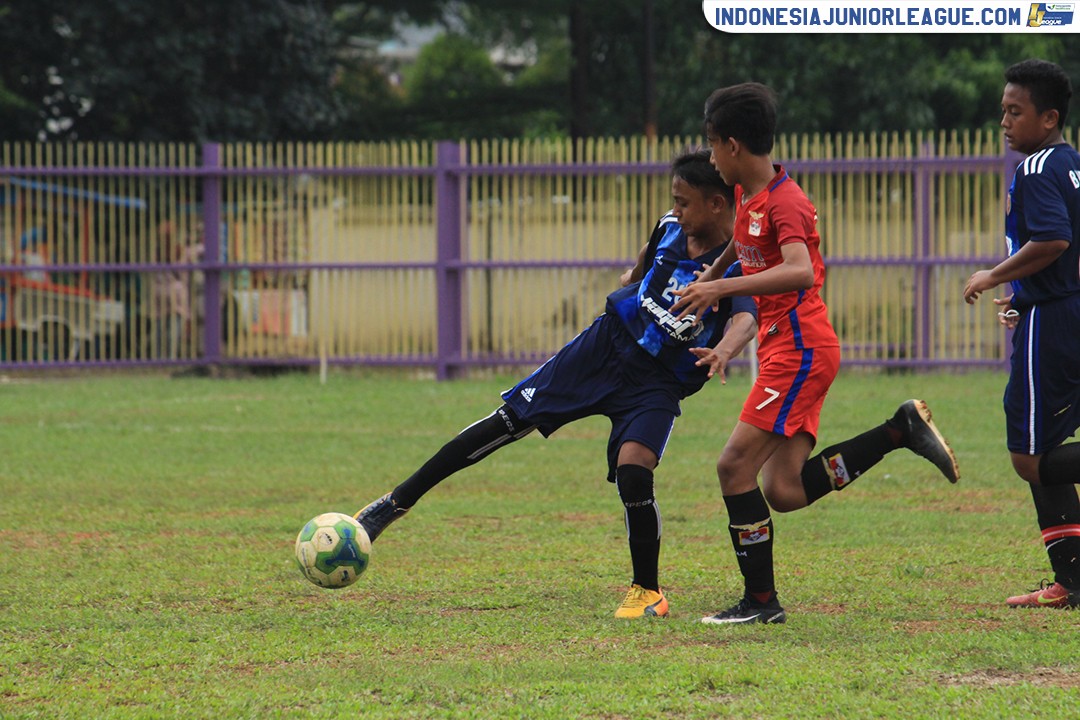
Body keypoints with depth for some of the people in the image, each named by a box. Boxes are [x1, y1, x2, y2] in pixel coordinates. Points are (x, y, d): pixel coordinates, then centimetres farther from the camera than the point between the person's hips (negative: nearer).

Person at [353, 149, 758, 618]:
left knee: (633, 468, -26)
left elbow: (747, 321, -41)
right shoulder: (671, 229, -1)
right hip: (606, 344, 5)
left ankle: (648, 592, -3)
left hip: (657, 383, -5)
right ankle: (400, 501, 8)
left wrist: (722, 351, -59)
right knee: (508, 421, -1)